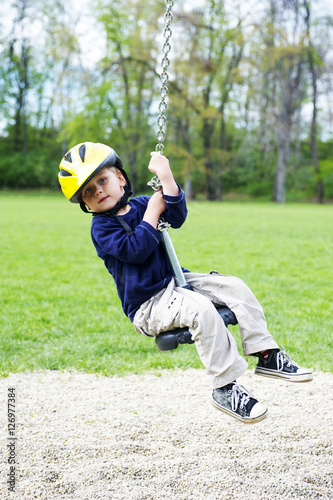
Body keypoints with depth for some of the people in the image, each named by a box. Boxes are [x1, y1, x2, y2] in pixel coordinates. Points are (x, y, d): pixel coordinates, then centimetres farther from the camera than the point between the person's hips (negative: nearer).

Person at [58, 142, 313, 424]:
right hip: (147, 305, -7)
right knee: (202, 309, -32)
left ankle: (268, 355, -4)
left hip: (175, 282, 7)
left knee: (235, 287, -6)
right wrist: (153, 211, -15)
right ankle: (224, 388, -28)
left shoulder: (139, 205, 11)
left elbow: (177, 217, -4)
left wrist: (166, 177, -12)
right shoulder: (102, 227, -7)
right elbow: (134, 251, -22)